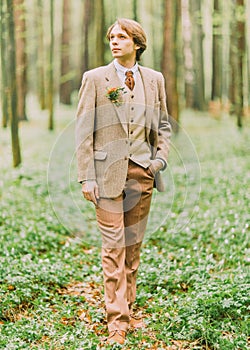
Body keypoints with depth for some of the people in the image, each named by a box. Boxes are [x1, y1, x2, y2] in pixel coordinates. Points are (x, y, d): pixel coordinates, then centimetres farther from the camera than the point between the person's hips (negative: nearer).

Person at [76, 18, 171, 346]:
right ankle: (117, 321, 4)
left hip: (143, 171, 3)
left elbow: (164, 125, 18)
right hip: (109, 171, -3)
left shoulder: (154, 79, 9)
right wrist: (87, 177, -9)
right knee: (114, 247, -3)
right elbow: (84, 131, -2)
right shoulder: (95, 78, 0)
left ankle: (129, 309, 23)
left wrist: (161, 158, 1)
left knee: (134, 245, 11)